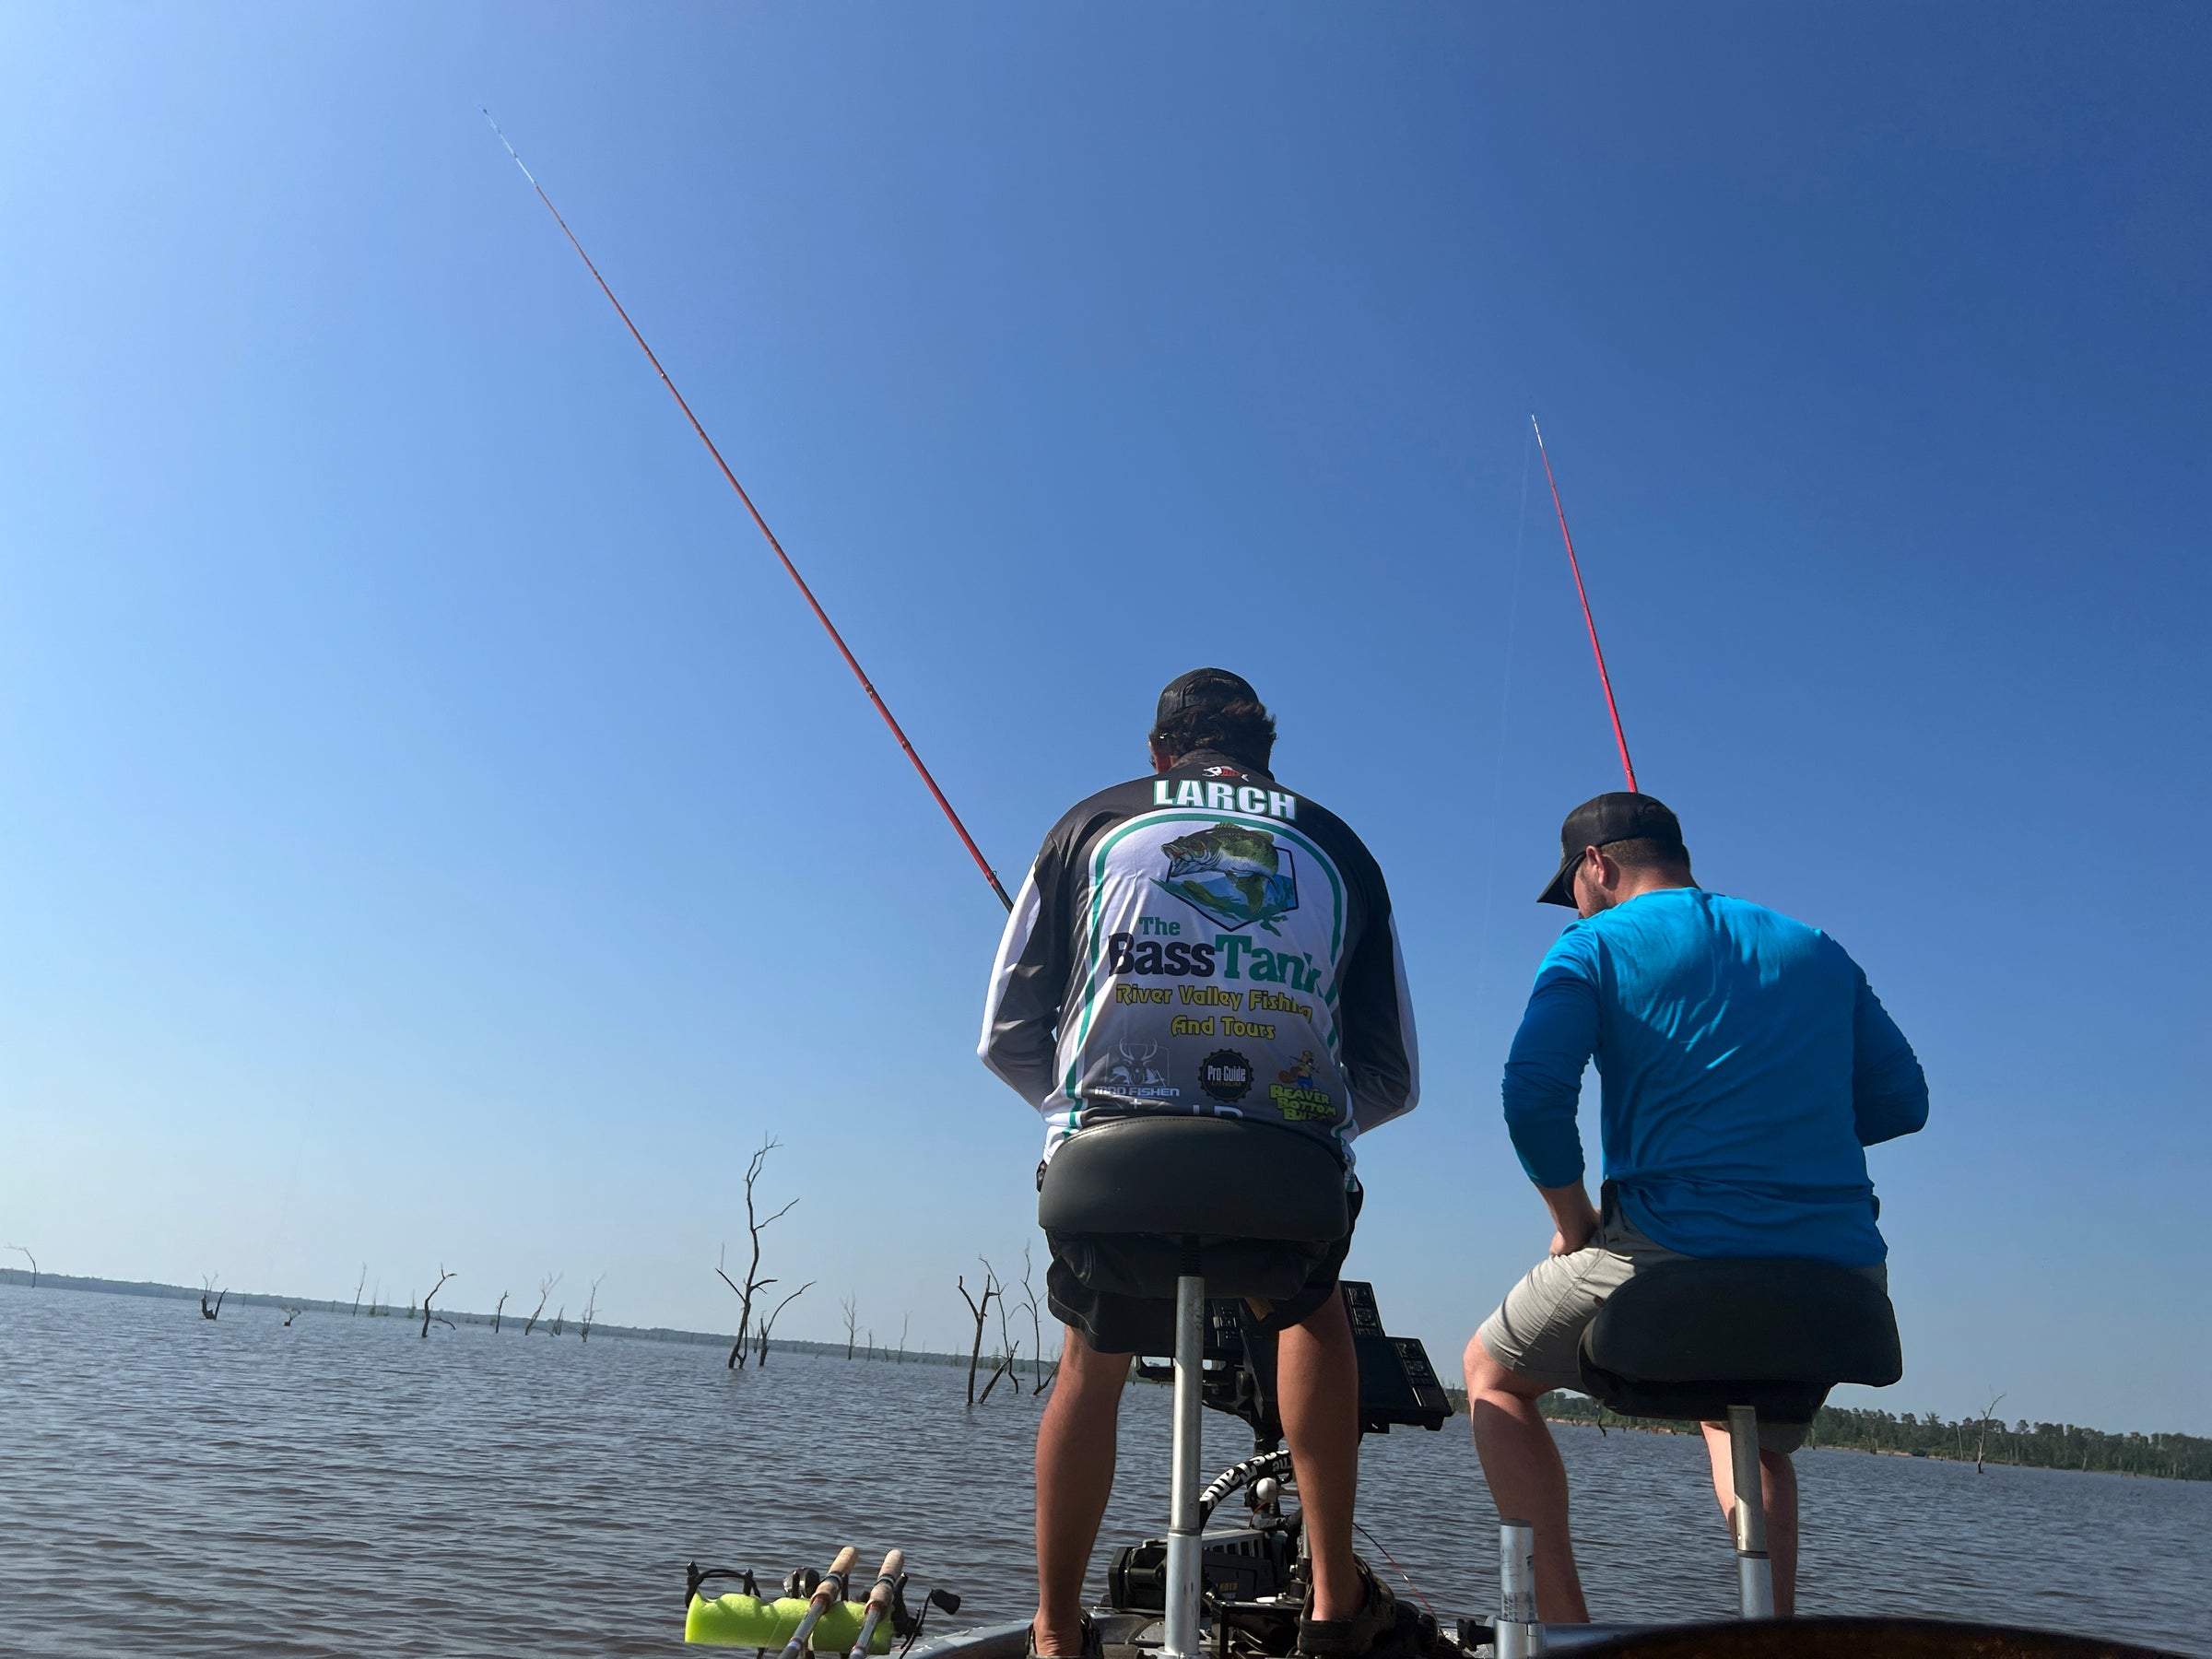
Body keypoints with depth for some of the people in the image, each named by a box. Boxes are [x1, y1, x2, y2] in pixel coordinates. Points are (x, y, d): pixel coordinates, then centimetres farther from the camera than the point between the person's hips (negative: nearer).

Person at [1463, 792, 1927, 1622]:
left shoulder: (1594, 945, 2)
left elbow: (1534, 1092, -12)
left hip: (1675, 1253, -5)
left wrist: (1572, 1222, 2)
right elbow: (1902, 1100, 18)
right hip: (1840, 1273, 6)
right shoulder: (1817, 949, 18)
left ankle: (1562, 1627, 10)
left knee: (1493, 1374, 19)